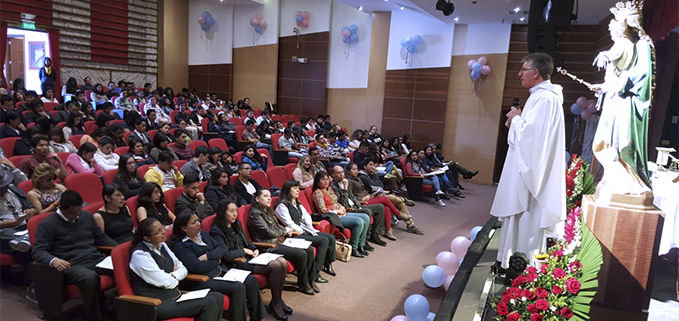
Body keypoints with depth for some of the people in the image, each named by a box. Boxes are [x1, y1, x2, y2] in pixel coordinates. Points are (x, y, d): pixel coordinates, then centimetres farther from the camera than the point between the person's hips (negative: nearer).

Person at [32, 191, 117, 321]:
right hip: (72, 265, -5)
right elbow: (38, 251, -5)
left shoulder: (86, 216, 17)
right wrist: (53, 260, -27)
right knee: (90, 277, -39)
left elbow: (101, 237, 25)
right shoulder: (47, 224, 2)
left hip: (96, 259, 5)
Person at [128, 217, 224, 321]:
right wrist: (175, 279, 4)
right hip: (158, 304, -9)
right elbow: (166, 283, -16)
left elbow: (183, 270, 12)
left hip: (175, 294, 9)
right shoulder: (140, 255, -16)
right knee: (208, 303, -24)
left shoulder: (162, 245, 10)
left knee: (218, 298, -8)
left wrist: (173, 275, -7)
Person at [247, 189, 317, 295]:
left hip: (279, 241, 9)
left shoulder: (268, 211, 16)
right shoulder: (255, 214, -12)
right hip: (270, 246, -9)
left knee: (309, 249, -4)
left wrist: (287, 231, 3)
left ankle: (311, 280, 7)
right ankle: (303, 285, -4)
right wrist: (285, 231, -2)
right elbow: (269, 232, -16)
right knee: (301, 254, -23)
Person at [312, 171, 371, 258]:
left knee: (366, 217, -5)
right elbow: (323, 210, -15)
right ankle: (353, 249, -13)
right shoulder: (318, 193, -9)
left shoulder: (329, 189, 17)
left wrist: (341, 207, 4)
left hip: (341, 213, 9)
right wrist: (338, 211, -9)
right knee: (359, 222, -26)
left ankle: (361, 245, 0)